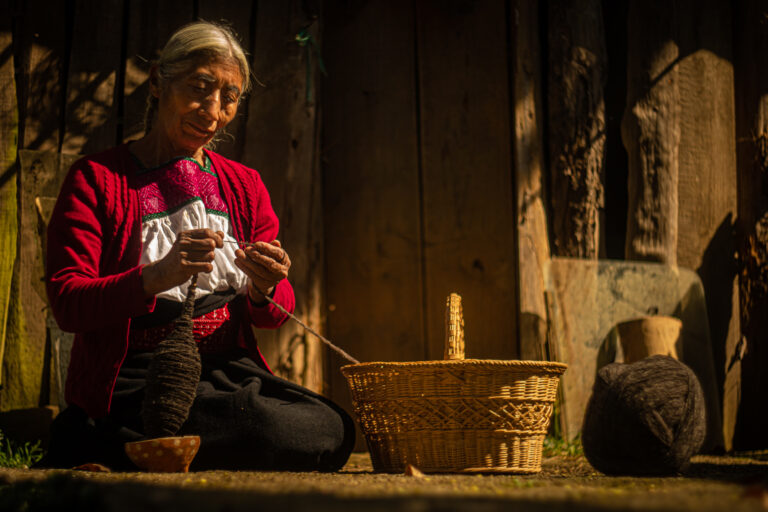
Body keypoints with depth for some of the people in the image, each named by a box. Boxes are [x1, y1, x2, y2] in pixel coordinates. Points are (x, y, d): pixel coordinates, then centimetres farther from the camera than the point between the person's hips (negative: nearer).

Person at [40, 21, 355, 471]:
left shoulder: (245, 186, 17)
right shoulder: (97, 178, 1)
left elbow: (276, 313, 13)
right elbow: (68, 304, -11)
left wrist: (265, 290, -13)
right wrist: (157, 277, -29)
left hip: (228, 369, 7)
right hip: (135, 378, -6)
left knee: (333, 430, -23)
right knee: (281, 432, -30)